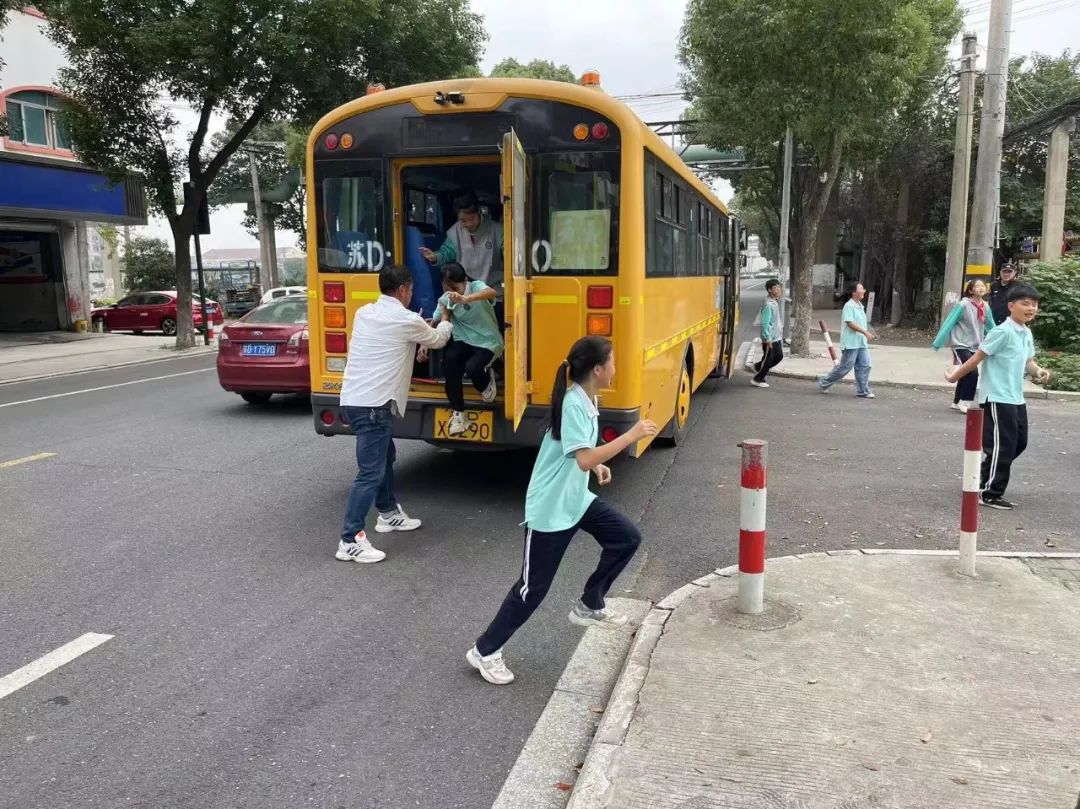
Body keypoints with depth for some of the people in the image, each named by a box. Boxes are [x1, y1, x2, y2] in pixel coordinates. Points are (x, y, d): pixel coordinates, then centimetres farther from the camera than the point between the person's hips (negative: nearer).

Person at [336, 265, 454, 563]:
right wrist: (446, 321, 32)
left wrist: (419, 329, 33)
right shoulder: (407, 320, -8)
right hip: (372, 405, -9)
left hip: (353, 400, 9)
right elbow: (437, 339, 12)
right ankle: (350, 541, -7)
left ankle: (389, 513, 38)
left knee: (386, 454, 25)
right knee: (371, 472, -7)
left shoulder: (364, 313, 12)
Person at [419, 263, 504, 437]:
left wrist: (465, 299, -57)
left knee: (472, 368, -33)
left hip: (487, 343, -4)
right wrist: (424, 344, -10)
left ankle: (486, 380, 10)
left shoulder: (476, 286, -17)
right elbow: (434, 323, 7)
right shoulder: (445, 299, -4)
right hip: (464, 342, 4)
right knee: (449, 359, -28)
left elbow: (491, 293, -41)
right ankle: (457, 412, -12)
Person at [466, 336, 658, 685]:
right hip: (549, 508, -9)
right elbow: (584, 459, -37)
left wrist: (597, 465, 5)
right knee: (534, 587, 0)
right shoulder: (573, 404, -25)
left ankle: (589, 606, 24)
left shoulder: (587, 399, 3)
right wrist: (632, 435, -32)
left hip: (576, 498, 9)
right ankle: (485, 651, 16)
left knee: (627, 538, 8)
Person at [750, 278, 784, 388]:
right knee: (767, 359, 3)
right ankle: (757, 379, 20)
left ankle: (759, 368, 33)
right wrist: (768, 340, -23)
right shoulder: (768, 305, -22)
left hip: (777, 337, 9)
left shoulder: (775, 302, 7)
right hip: (770, 339, -9)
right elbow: (765, 324, -24)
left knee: (779, 356, 17)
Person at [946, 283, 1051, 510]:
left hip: (1016, 399, 9)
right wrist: (955, 377, -9)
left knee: (1018, 444, 15)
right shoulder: (1003, 332, -18)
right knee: (1002, 448, -4)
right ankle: (990, 494, 8)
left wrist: (1038, 371, -2)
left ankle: (982, 479, 28)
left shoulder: (1027, 334, 10)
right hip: (997, 399, -9)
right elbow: (978, 357, -15)